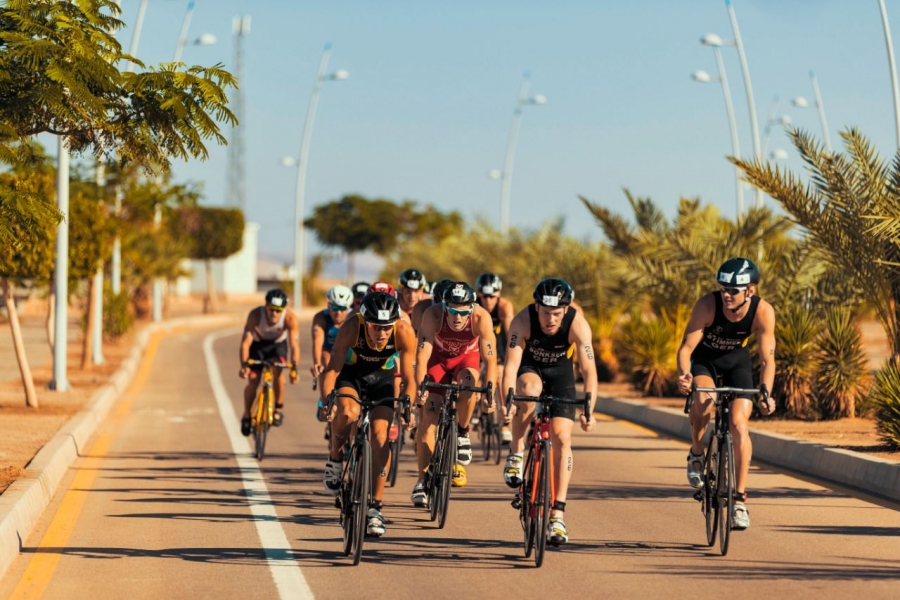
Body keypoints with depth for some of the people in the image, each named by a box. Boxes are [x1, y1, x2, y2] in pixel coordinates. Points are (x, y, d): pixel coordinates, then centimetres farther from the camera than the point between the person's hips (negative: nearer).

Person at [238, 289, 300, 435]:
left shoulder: (290, 319, -32)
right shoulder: (255, 315, -34)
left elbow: (294, 346, -34)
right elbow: (246, 341, -35)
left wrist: (294, 368, -47)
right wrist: (243, 364, -48)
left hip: (277, 344, 0)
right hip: (258, 344, 0)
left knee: (278, 371, -28)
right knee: (252, 382, -7)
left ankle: (279, 408, -8)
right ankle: (247, 416, 17)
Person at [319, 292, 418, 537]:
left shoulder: (404, 332, -30)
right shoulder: (351, 327, -33)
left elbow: (408, 379, -23)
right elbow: (333, 369, -29)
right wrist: (326, 400, -44)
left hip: (382, 377, 1)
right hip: (351, 372, -1)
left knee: (381, 436, -14)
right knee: (348, 412, -33)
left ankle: (376, 506, -4)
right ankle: (335, 458, -2)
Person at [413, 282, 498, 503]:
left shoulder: (481, 318, -33)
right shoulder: (433, 315, -34)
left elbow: (490, 359, -32)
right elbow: (422, 355, -36)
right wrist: (421, 387, -49)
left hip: (467, 357, 0)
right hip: (438, 358, 0)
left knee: (468, 381, -34)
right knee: (428, 416, -11)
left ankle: (462, 433, -9)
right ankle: (423, 480, -4)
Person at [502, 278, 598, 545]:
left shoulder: (578, 325, -30)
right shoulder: (522, 320, -30)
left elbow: (589, 371, -33)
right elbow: (511, 364, -33)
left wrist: (588, 410, -44)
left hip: (560, 374, 1)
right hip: (530, 369, -1)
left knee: (562, 438, -13)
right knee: (530, 388, -37)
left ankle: (558, 513, -8)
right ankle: (516, 453, -16)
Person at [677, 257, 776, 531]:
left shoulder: (763, 312, -28)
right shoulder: (708, 304, -33)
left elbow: (767, 358, -28)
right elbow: (687, 346, -33)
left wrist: (765, 393, -45)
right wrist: (684, 374, -53)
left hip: (737, 360, 1)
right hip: (704, 357, -1)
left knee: (739, 424, -12)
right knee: (703, 401, -33)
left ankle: (740, 499, -3)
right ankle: (696, 454, -4)